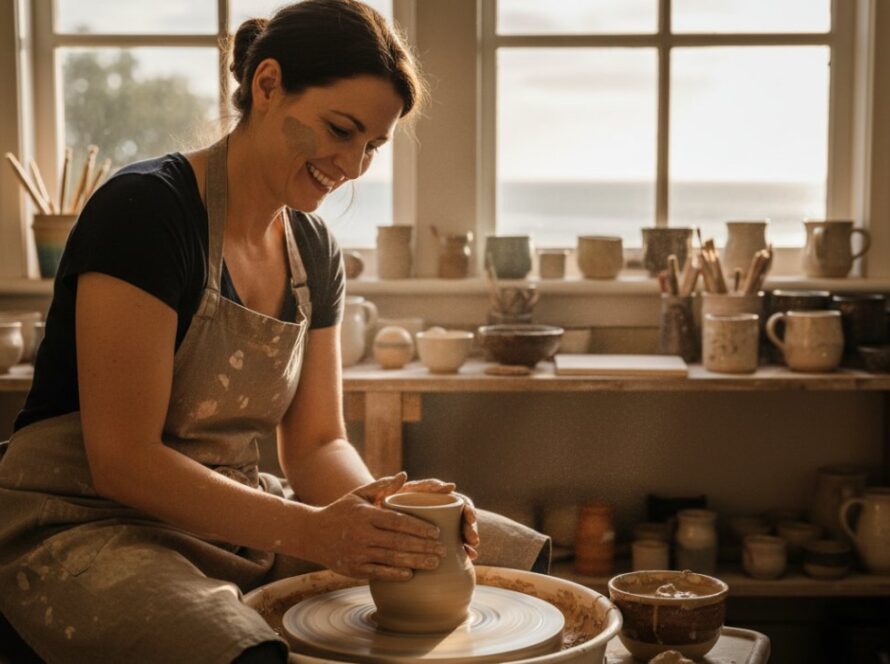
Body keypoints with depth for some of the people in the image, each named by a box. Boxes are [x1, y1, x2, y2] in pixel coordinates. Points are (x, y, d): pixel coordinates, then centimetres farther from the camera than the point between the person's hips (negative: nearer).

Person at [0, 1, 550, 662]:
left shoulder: (314, 251, 5)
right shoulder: (145, 208, -18)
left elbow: (316, 442, 7)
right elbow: (123, 459, -21)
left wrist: (378, 506, -15)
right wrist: (313, 532, -28)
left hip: (235, 522, 7)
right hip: (90, 527, -7)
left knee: (519, 559, 0)